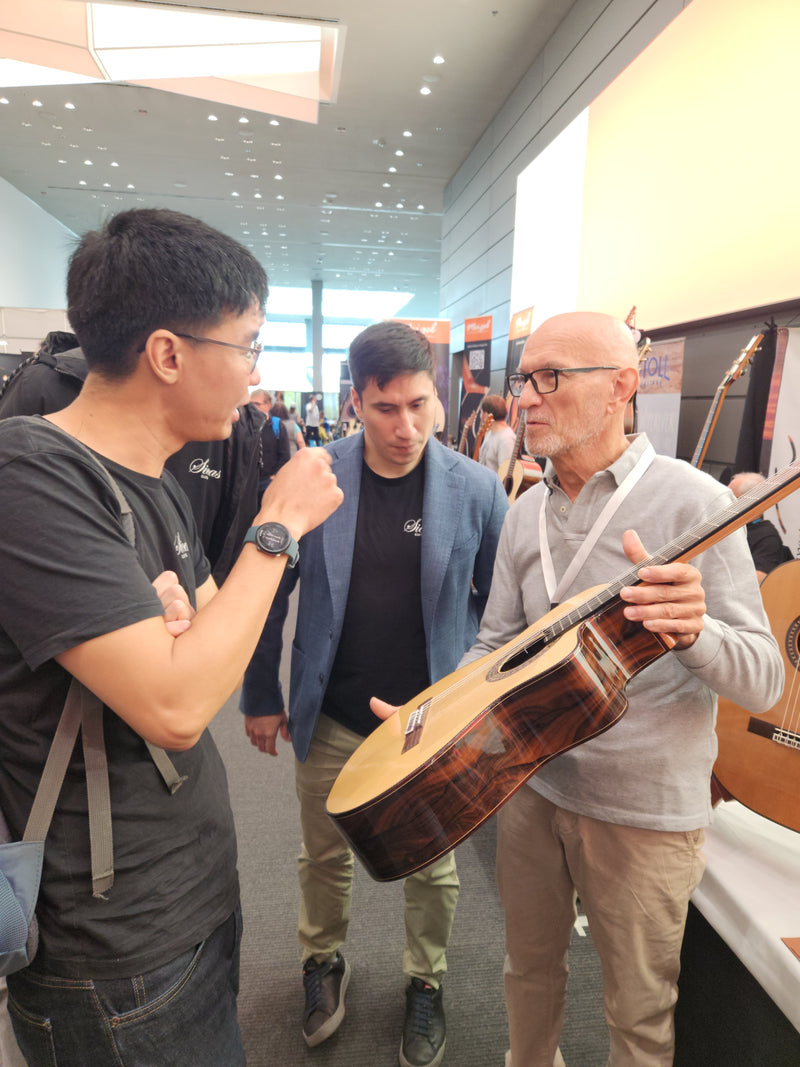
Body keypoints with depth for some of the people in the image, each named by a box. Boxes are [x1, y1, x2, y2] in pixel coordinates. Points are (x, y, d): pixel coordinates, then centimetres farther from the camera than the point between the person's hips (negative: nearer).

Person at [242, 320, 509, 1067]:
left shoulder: (475, 490, -11)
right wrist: (262, 696, 2)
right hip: (330, 718, 1)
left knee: (432, 866, 19)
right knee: (324, 856, 21)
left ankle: (426, 982, 47)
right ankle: (324, 961, 51)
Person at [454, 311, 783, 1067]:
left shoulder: (693, 503, -15)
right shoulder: (525, 513, 2)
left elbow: (764, 680, -16)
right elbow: (497, 644, 7)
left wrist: (693, 631, -37)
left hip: (645, 811, -4)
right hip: (531, 784, 5)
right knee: (529, 967, 25)